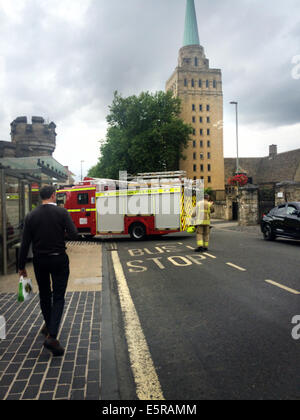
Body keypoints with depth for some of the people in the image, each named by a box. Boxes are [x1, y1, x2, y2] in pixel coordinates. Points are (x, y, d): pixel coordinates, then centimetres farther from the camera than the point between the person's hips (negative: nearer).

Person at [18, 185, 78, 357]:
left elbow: (25, 243, -1)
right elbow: (73, 235, -16)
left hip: (39, 260, 3)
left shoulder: (31, 216, -2)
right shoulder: (62, 212, -9)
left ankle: (49, 326, 39)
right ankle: (52, 335, -10)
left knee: (44, 295, 21)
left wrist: (22, 266, 6)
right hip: (59, 259, -3)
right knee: (58, 297, 2)